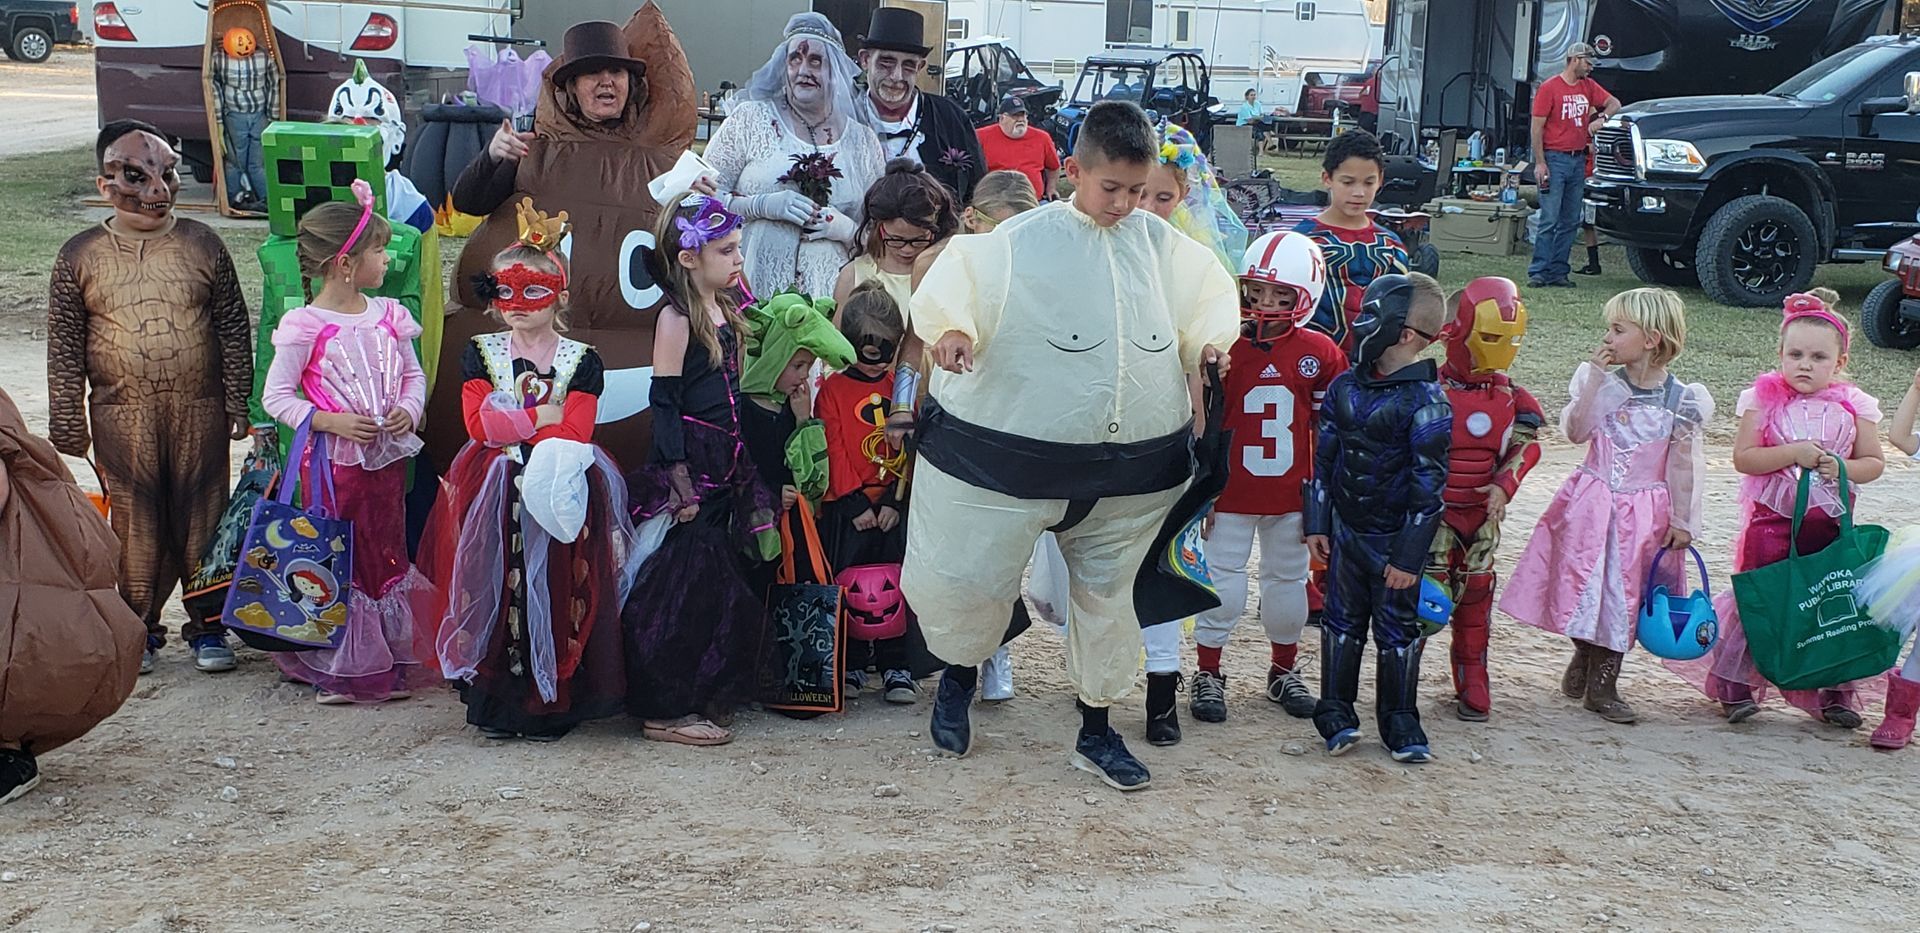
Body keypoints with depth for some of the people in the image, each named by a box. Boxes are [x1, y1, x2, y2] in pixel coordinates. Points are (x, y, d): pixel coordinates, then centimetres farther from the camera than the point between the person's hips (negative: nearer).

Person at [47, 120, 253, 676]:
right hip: (122, 418, 0)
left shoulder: (203, 245, 1)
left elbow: (234, 331, 5)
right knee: (135, 525, 6)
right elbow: (64, 349, 3)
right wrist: (68, 426, 1)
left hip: (199, 413, 0)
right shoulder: (80, 257, 0)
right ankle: (140, 627, 22)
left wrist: (238, 405, 2)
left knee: (203, 519, 6)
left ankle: (207, 625, 20)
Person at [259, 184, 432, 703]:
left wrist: (408, 410, -6)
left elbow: (414, 375, 14)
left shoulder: (388, 316, 6)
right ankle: (337, 670, 13)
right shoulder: (305, 327, -11)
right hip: (334, 462, -5)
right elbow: (275, 396, -8)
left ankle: (389, 664, 22)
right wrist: (329, 421, -19)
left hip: (388, 459, 5)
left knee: (388, 557, 11)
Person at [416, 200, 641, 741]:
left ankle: (551, 701, -3)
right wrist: (541, 419, -6)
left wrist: (509, 424, -10)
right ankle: (494, 698, -1)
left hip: (558, 491, -1)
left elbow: (575, 431, -7)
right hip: (491, 495, 1)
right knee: (496, 585, -11)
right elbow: (478, 424, -2)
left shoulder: (581, 361, 7)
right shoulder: (481, 354, 12)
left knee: (555, 589, -12)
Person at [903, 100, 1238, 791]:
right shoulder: (1020, 241, -9)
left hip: (1132, 468, 4)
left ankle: (1096, 732, 30)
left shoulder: (1163, 246, 4)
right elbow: (956, 286, -11)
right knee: (970, 578, 0)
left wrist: (1211, 343, -4)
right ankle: (960, 672, 34)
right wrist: (953, 329, -31)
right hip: (1011, 461, -4)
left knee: (1106, 591, 15)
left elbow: (1206, 298, 15)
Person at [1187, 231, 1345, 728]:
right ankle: (1208, 674, 18)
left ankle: (1284, 670, 33)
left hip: (1290, 496, 2)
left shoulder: (1320, 353, -4)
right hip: (1231, 495, -2)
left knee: (1288, 581, 16)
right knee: (1222, 584, 4)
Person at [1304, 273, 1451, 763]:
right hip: (1346, 530, 5)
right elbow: (1325, 457, 8)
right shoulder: (1345, 387, 1)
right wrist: (1317, 522, 5)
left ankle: (1400, 722, 20)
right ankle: (1337, 714, 23)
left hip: (1395, 539, -5)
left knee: (1397, 628, 7)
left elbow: (1430, 484, -15)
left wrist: (1409, 556, -15)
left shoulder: (1426, 401, -16)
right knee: (1342, 620, 12)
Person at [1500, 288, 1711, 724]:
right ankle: (1585, 655, 32)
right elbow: (1574, 431, -12)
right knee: (1584, 583, 5)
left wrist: (1682, 522, -3)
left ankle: (1603, 682, 17)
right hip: (1591, 503, 2)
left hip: (1643, 512, -2)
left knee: (1624, 593, 4)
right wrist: (1594, 379, -16)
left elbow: (1686, 467, -3)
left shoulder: (1682, 401, -6)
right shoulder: (1601, 382, 0)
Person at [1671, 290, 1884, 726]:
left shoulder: (1854, 406, 2)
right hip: (1771, 521, -2)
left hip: (1830, 525, 2)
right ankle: (1733, 684, 13)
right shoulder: (1764, 398, -4)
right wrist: (1793, 453, -20)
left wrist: (1842, 468, -14)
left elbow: (1874, 462, 6)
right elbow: (1743, 457, -9)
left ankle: (1834, 692, 20)